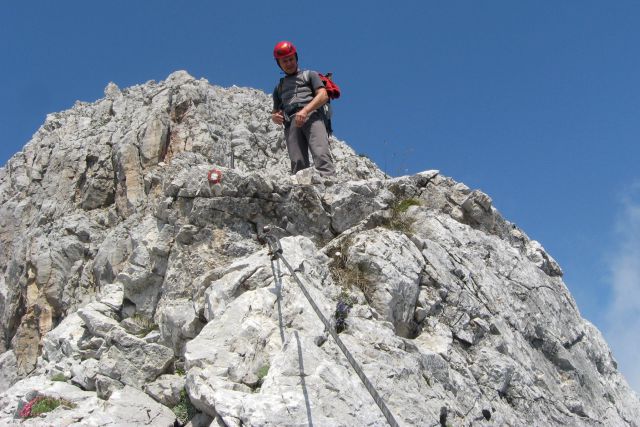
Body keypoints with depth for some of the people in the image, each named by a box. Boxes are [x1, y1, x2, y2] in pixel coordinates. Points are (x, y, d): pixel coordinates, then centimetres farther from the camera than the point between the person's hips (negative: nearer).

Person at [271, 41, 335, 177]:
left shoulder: (309, 75, 24)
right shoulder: (279, 88, 36)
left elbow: (323, 96, 7)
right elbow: (275, 112, 32)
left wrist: (305, 110, -11)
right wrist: (274, 117, 4)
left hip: (312, 115, -3)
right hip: (291, 123, 3)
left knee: (321, 154, -27)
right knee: (298, 163, -18)